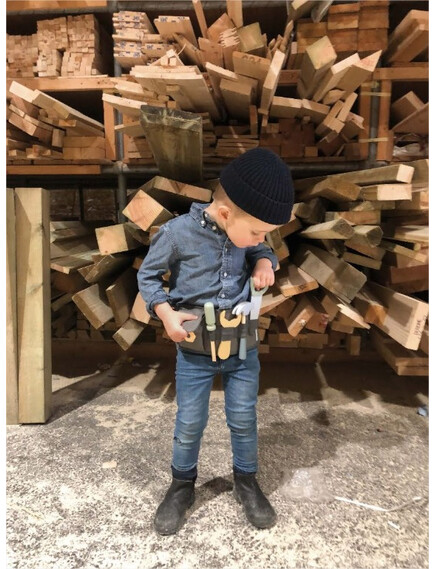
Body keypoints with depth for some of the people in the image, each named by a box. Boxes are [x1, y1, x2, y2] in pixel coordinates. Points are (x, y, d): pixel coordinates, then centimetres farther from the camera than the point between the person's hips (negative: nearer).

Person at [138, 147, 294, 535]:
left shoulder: (244, 231, -5)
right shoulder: (178, 232, -18)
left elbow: (263, 253, 16)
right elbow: (148, 275, -4)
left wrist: (265, 262, -7)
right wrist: (165, 312, -17)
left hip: (243, 347, 3)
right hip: (195, 350, -3)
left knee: (244, 420, 16)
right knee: (189, 424, 13)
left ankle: (246, 481, 41)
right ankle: (182, 485, 39)